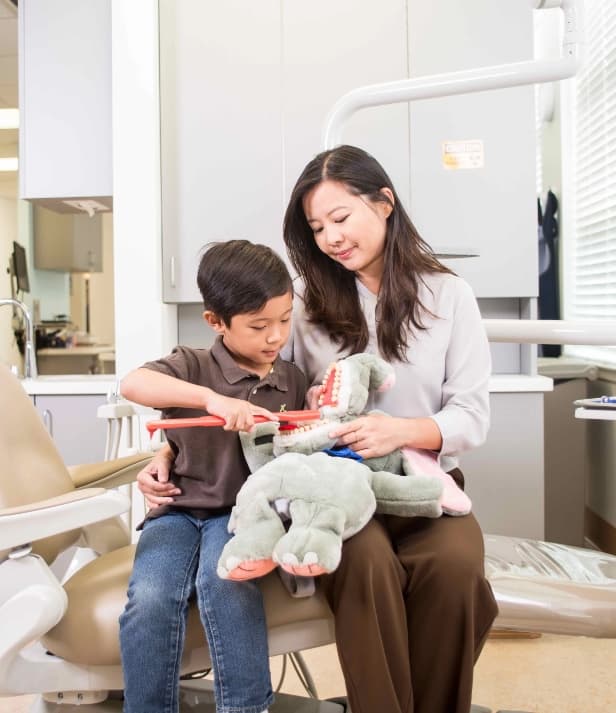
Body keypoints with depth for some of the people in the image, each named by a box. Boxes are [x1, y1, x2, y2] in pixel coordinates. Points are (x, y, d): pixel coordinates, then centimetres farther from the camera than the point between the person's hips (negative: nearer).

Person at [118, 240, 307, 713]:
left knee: (224, 582, -32)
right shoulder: (192, 366, -2)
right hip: (179, 510, 0)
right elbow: (133, 384, -22)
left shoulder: (292, 380, 9)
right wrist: (212, 398, -32)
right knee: (150, 599, -28)